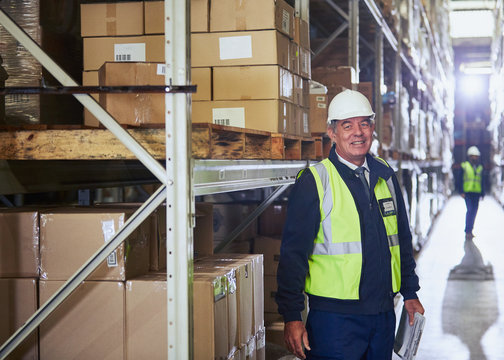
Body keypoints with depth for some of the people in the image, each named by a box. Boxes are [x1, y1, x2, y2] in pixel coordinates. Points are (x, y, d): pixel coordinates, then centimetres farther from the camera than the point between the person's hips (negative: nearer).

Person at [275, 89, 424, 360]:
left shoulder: (385, 175, 9)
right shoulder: (313, 182, -8)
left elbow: (403, 238, 19)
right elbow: (293, 253, -10)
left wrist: (410, 292, 18)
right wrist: (292, 317, -12)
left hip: (383, 314, 5)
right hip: (335, 315, -5)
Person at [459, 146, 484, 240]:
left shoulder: (480, 167, 12)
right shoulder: (464, 166, 0)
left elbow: (481, 182, 17)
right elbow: (460, 180, 0)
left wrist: (482, 193, 14)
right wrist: (461, 191, -7)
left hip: (476, 193, 4)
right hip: (467, 192, -4)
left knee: (474, 212, 5)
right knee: (470, 210, -15)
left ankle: (469, 231, 15)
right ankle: (468, 231, -16)